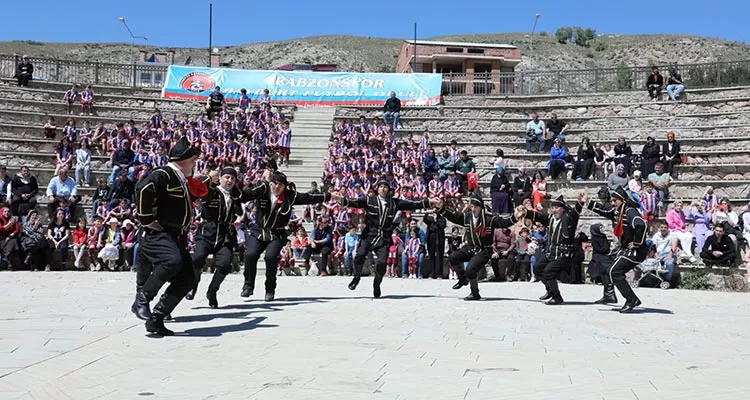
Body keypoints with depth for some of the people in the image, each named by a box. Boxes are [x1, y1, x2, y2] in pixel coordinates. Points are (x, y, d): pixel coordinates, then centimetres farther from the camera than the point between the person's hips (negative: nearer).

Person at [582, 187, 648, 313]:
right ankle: (609, 295, 20)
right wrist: (587, 202, 12)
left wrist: (636, 243, -26)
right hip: (625, 249, 10)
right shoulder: (617, 211, 9)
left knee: (614, 272, -17)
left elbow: (641, 225, -35)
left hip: (636, 251, -10)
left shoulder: (630, 212, -20)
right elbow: (603, 209, 21)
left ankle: (632, 300, -12)